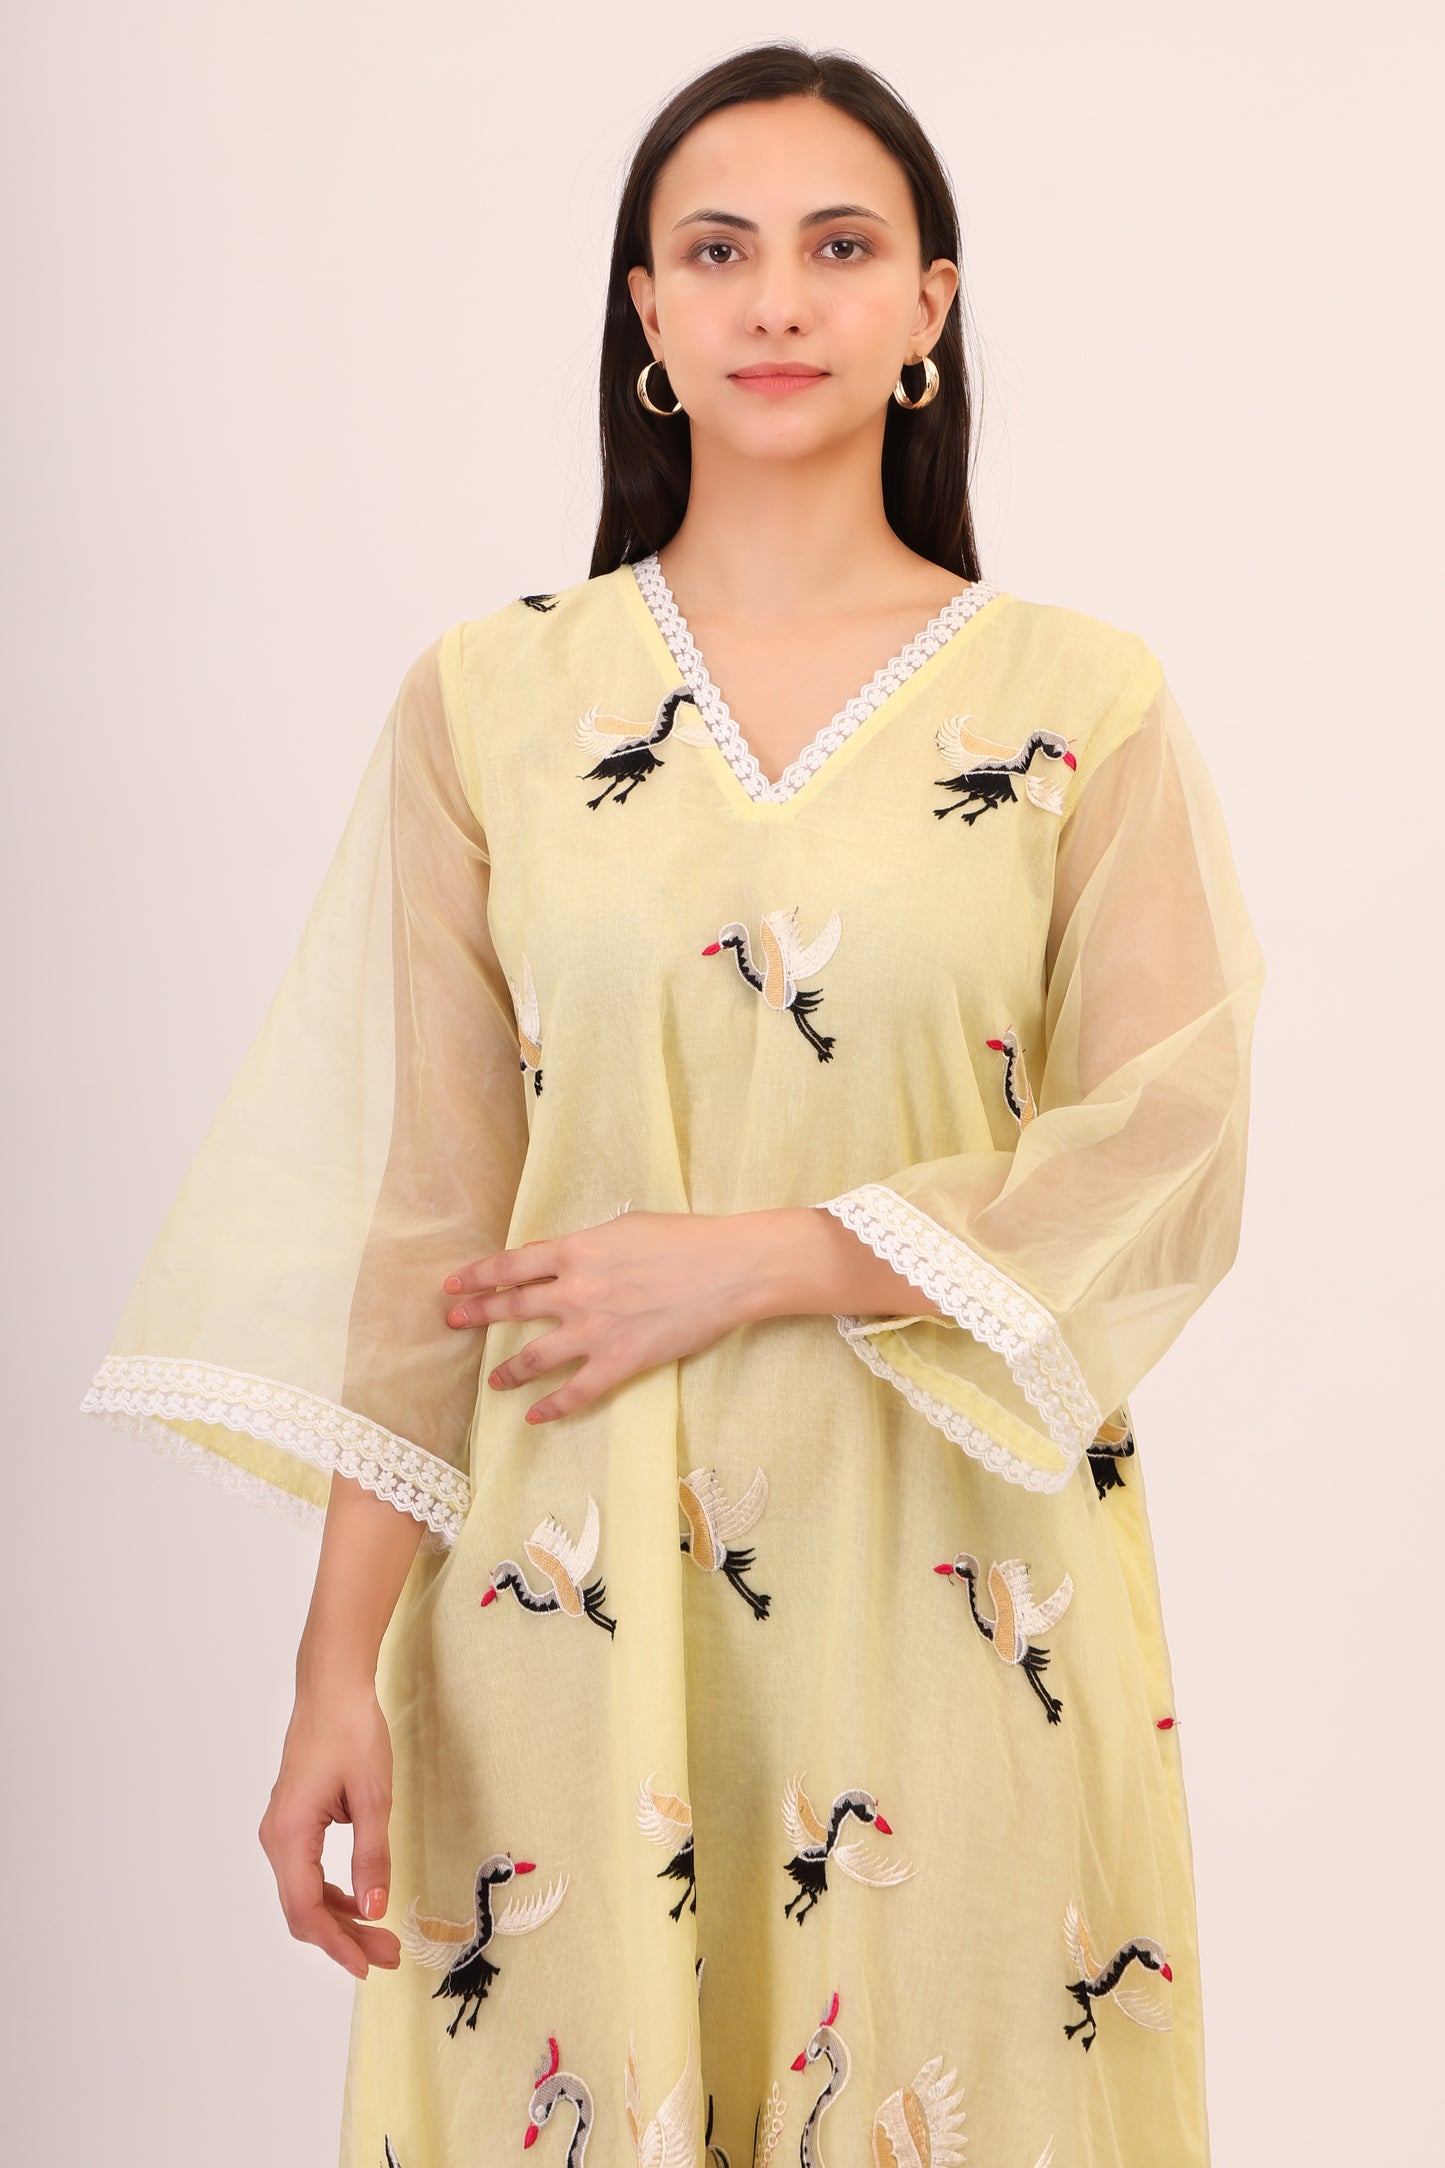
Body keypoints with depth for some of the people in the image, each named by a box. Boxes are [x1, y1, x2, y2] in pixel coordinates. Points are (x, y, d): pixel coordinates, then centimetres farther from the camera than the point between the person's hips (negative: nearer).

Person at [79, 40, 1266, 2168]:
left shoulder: (1083, 699, 1)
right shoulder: (491, 694, 2)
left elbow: (1171, 1162, -5)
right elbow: (421, 1214, 0)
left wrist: (749, 1258, -14)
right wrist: (343, 1662, -4)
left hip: (962, 1574, 0)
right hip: (576, 1585, 1)